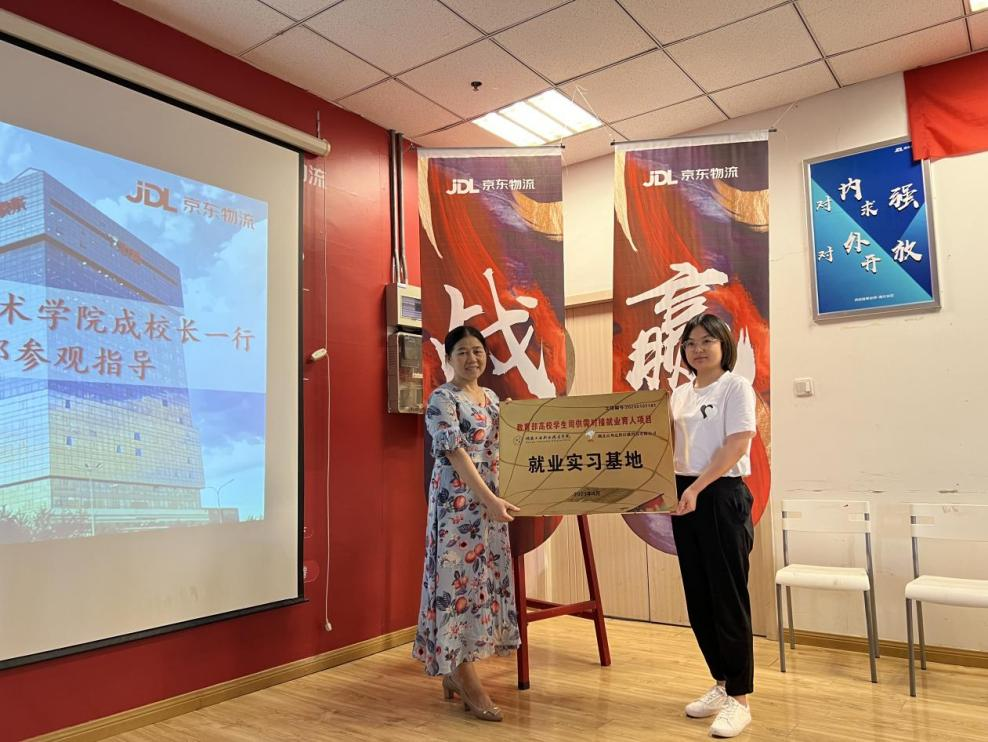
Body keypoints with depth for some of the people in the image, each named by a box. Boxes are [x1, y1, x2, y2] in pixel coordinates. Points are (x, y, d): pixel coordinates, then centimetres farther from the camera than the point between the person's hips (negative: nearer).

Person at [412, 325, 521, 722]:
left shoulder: (492, 398, 15)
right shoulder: (442, 399, -9)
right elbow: (455, 454, -20)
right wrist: (491, 500, -27)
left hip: (491, 500, 8)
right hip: (458, 502, -8)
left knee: (484, 577, 10)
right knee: (459, 577, -4)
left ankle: (454, 671, 23)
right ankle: (467, 680, 6)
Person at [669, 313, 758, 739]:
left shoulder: (736, 386, -6)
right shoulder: (679, 395, 13)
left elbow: (736, 445, -16)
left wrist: (697, 488, -24)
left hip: (722, 496, -7)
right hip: (684, 497, 7)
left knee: (728, 598, -1)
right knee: (698, 598, 12)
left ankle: (739, 699, 11)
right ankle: (722, 683, 28)